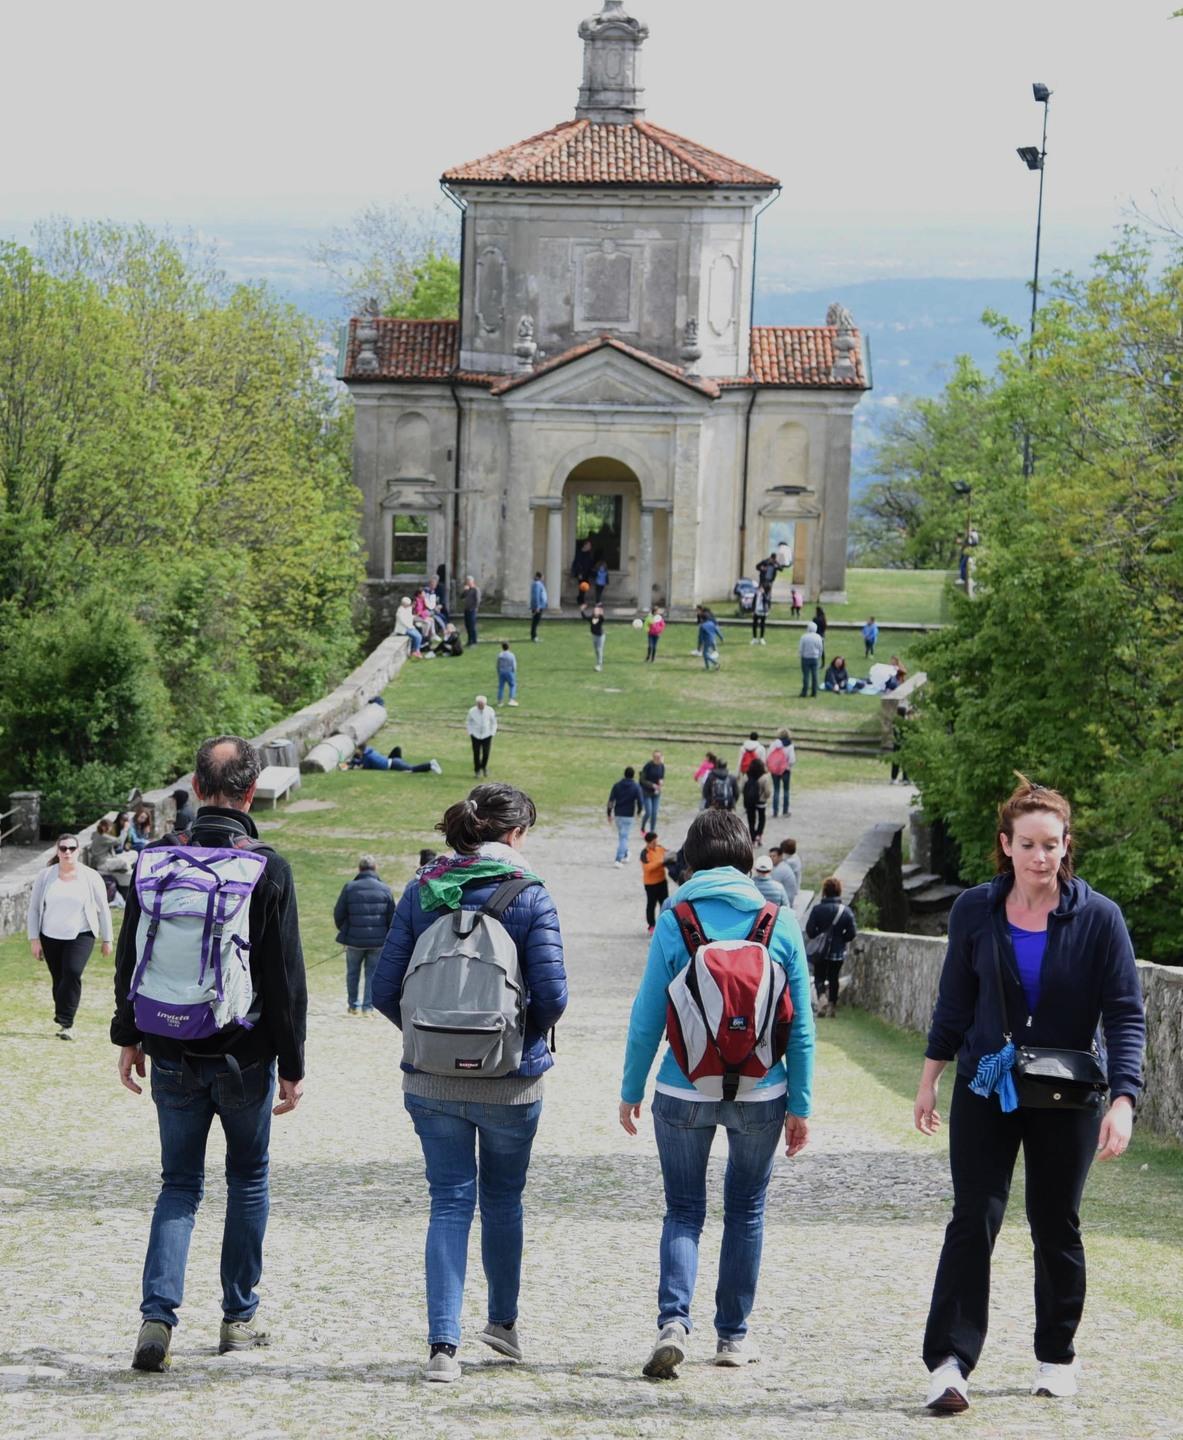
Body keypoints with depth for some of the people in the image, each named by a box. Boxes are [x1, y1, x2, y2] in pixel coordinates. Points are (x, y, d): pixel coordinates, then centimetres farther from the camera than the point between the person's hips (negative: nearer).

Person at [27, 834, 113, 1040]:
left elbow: (103, 909, 4)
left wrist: (107, 939, 5)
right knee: (58, 979, 4)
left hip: (81, 936, -2)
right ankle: (64, 1022, 16)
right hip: (51, 937, 2)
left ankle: (65, 1022, -19)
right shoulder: (45, 877, 0)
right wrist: (34, 939, -1)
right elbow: (33, 909, 4)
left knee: (73, 973, -20)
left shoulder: (91, 877, -3)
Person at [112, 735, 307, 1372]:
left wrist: (129, 1038, 17)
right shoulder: (268, 870, -11)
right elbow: (286, 975, -9)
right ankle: (239, 1317, 20)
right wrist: (292, 1065, -3)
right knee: (248, 1178, 16)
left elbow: (130, 957, 6)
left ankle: (158, 1314, -8)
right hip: (245, 1057, -2)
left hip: (173, 1057, 2)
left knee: (179, 1184, 10)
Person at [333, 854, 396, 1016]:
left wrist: (343, 930, 17)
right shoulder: (385, 890, -1)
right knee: (372, 973, 9)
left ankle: (353, 1005, 23)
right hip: (378, 941, 0)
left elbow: (338, 914, 0)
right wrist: (387, 936, 15)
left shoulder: (349, 888, -4)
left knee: (353, 972, 17)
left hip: (354, 940, 0)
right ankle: (368, 1007, 5)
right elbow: (392, 918, 1)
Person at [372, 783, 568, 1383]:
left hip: (432, 1080, 2)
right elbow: (552, 995, -14)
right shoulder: (529, 897, -9)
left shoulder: (422, 891, 0)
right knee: (502, 1199, 19)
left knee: (450, 1203, 5)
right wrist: (529, 1034, 7)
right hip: (511, 1081, -1)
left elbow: (385, 989, -2)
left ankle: (443, 1344, -7)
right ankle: (502, 1321, 34)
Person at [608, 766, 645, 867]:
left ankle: (625, 855, 36)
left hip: (618, 814, 3)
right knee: (624, 837, -2)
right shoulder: (636, 787, -8)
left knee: (622, 835, 22)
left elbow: (611, 801, -3)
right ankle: (619, 859, -11)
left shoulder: (617, 786, -1)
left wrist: (609, 813, 6)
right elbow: (640, 802, -9)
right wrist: (638, 812, 11)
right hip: (629, 816, -3)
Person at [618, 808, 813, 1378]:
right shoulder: (780, 924, -3)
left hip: (684, 1093, -1)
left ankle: (673, 1320, -11)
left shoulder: (674, 923, -8)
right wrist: (800, 1104, 6)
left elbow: (648, 1017, -6)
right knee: (746, 1211, 17)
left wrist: (631, 1090, 6)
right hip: (760, 1092, 1)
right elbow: (800, 1025, -2)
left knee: (684, 1212, 10)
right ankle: (733, 1336, 21)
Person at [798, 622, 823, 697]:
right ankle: (814, 693, 10)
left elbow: (800, 649, -8)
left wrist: (801, 655, 11)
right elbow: (820, 649, 4)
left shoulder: (804, 637, -14)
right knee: (814, 675, 7)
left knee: (806, 675, 1)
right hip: (815, 658, 3)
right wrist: (819, 658, 16)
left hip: (806, 658, -3)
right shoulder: (818, 637, -3)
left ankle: (804, 693, 3)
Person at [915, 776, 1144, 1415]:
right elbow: (955, 1001, 9)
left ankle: (1057, 1356, 27)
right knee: (973, 1219, -10)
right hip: (985, 1092, 1)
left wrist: (1123, 1100, -22)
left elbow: (1126, 1015, -12)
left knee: (1056, 1227, 10)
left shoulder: (1098, 918, -10)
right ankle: (949, 1362, -14)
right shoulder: (975, 911, -3)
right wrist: (930, 1079, 10)